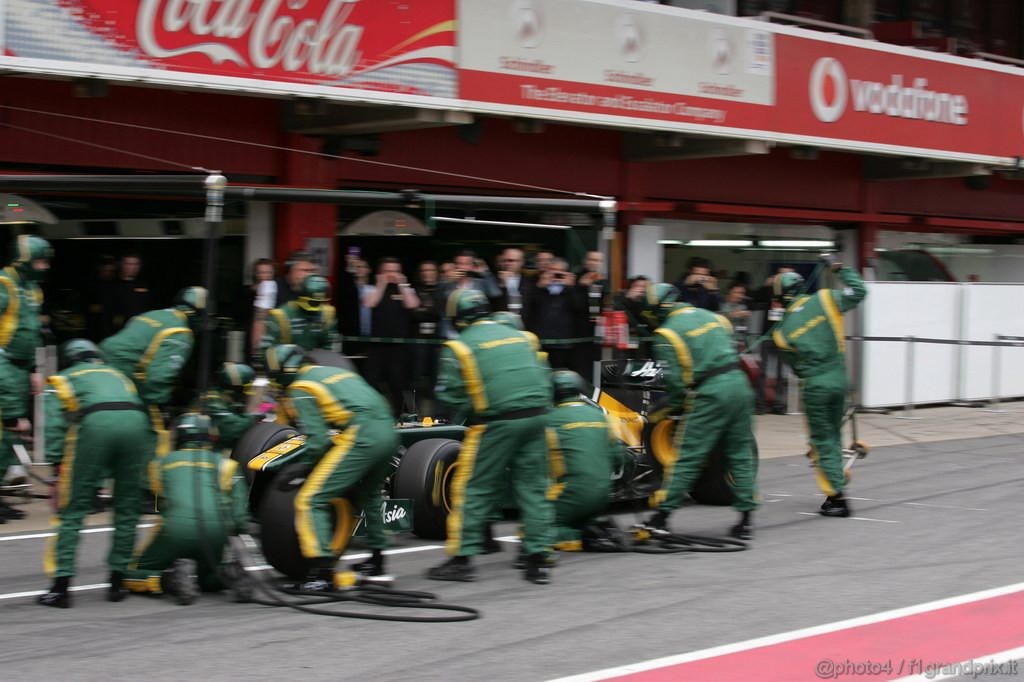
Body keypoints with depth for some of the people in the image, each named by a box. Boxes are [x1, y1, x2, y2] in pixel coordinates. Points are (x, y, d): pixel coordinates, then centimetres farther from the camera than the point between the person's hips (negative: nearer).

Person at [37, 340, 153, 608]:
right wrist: (147, 462, 30)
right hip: (135, 422, 3)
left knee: (72, 512, 4)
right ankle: (117, 582, 20)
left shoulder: (61, 380, 28)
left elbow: (55, 425, 11)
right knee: (127, 510, 15)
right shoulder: (118, 375, 39)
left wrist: (58, 466, 5)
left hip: (96, 423, -3)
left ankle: (61, 586, 2)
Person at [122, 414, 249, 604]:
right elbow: (240, 517, 10)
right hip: (215, 530, 2)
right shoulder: (224, 464, 18)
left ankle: (171, 578, -12)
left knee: (133, 577, 17)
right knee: (210, 582, 30)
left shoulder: (161, 463, 22)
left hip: (176, 529, -2)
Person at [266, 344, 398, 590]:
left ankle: (322, 572, -15)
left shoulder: (299, 390, 5)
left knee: (311, 501, -5)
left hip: (361, 437, -8)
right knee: (367, 495, 31)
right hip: (388, 432, 8)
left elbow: (316, 438, -5)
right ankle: (377, 564, 39)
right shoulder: (334, 371, 28)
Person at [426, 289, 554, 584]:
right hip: (535, 416, 5)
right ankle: (538, 558, 9)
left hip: (496, 422, -5)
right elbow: (543, 379, 14)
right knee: (533, 487, 11)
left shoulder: (459, 346, 0)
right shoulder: (520, 336, 16)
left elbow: (449, 394, -5)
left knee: (472, 489, 4)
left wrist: (468, 413, 12)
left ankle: (461, 559, 3)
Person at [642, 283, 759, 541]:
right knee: (741, 454, 12)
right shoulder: (711, 316, 17)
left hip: (709, 393, -5)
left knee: (687, 456, -2)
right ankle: (746, 517, 13)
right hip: (739, 383, 5)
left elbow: (674, 379, -6)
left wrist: (677, 404, 12)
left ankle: (662, 515, -1)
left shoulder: (667, 333, -1)